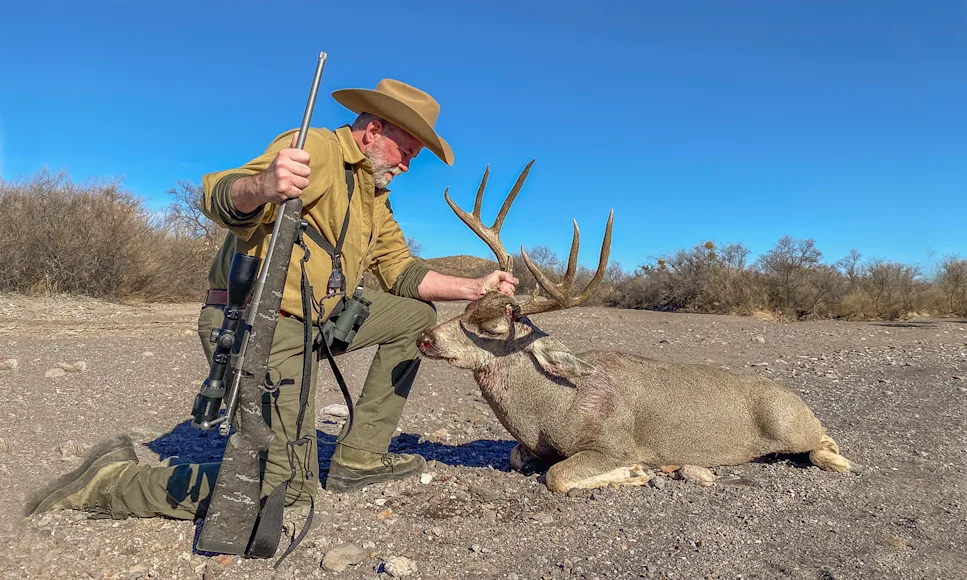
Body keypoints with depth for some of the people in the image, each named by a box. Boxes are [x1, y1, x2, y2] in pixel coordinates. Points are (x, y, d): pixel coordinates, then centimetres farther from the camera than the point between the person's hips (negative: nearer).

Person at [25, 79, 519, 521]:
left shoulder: (375, 195, 16)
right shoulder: (316, 149, -14)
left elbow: (399, 270, 12)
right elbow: (220, 199, -28)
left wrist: (474, 288, 3)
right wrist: (262, 184, -52)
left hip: (317, 318, 10)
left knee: (417, 314, 8)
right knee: (288, 483, -14)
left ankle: (359, 457, 9)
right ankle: (113, 480, 1)